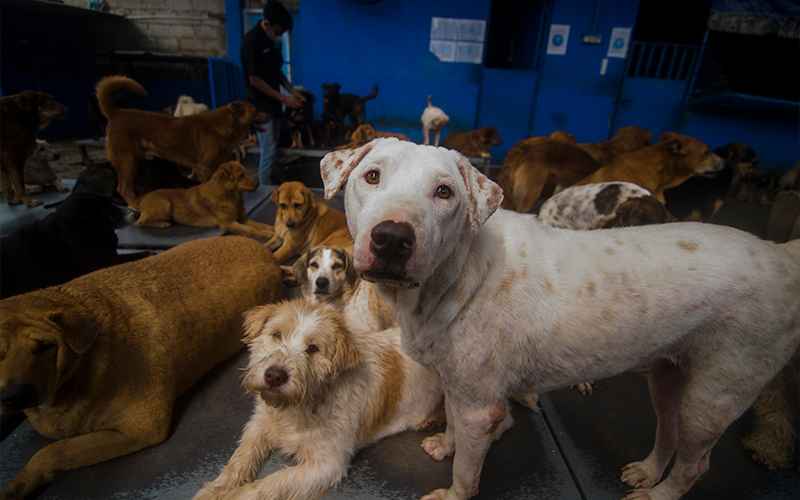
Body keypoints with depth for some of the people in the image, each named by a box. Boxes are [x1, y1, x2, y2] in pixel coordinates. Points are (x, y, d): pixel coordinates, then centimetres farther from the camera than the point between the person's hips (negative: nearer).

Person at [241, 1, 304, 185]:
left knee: (271, 149, 14)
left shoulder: (272, 40, 8)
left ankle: (268, 186, 24)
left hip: (272, 103, 8)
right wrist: (283, 98, -18)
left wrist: (292, 91, 5)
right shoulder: (252, 41, -18)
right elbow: (254, 80, -19)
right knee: (268, 151, -7)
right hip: (261, 105, -8)